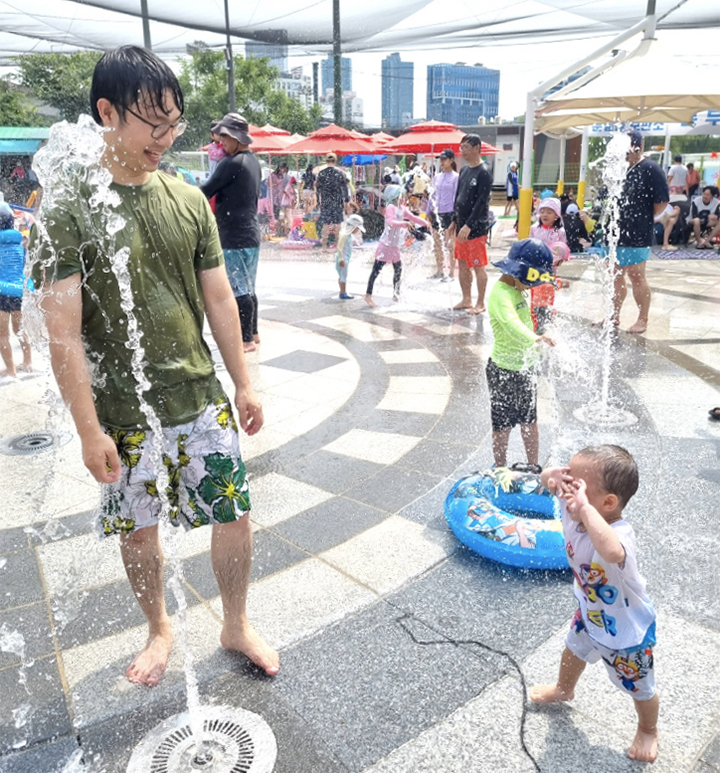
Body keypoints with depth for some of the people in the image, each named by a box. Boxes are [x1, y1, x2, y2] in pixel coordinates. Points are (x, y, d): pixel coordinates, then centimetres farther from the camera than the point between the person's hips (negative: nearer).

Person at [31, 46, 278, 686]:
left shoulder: (189, 201, 3)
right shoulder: (69, 210, -9)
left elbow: (219, 300, 7)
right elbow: (63, 332, -12)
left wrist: (244, 384, 7)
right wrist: (89, 429, -14)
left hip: (202, 400, 3)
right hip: (124, 415, -3)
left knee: (235, 515, 8)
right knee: (138, 530, 13)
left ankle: (237, 625, 33)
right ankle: (160, 628, 40)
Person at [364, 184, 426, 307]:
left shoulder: (402, 209, 9)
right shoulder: (391, 207, -16)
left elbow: (413, 217, 19)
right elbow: (390, 221, -32)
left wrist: (426, 223, 14)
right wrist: (404, 223, -43)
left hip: (395, 246, 9)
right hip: (386, 245, -9)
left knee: (398, 269, 15)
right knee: (376, 270, -5)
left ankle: (396, 294, 27)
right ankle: (368, 295, -2)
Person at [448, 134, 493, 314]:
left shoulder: (483, 173, -13)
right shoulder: (464, 170, 12)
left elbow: (481, 202, -18)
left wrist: (469, 225, -23)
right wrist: (454, 221, 15)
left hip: (476, 227, -8)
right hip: (461, 225, 8)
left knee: (478, 266, -2)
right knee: (462, 264, 12)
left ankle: (480, 303, 7)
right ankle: (466, 299, 23)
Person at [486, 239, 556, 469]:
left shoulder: (517, 290, 7)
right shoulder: (501, 294, -24)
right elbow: (512, 322, -45)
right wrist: (536, 338, -61)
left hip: (524, 366, 9)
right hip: (503, 370, -9)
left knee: (530, 421, 17)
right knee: (503, 425, 6)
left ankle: (533, 467, 31)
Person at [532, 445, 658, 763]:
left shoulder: (619, 534, -46)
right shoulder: (572, 512, -25)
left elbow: (612, 552, -71)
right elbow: (550, 480, -10)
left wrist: (585, 507, -64)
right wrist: (553, 475, -33)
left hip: (626, 633, -7)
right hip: (590, 617, 7)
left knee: (640, 689, 23)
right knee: (573, 651, 35)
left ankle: (648, 730, 55)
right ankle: (564, 689, 67)